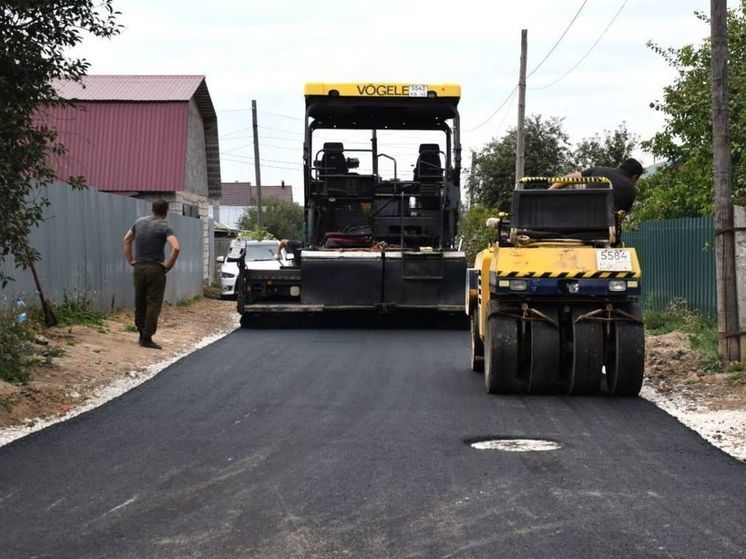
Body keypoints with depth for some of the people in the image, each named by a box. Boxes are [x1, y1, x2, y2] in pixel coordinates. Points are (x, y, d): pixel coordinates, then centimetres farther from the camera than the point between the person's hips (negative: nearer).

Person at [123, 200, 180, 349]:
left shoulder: (140, 222, 7)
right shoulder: (164, 227, -11)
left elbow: (127, 240, 18)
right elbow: (176, 248, -24)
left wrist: (130, 260, 19)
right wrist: (168, 265, -11)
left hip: (138, 268, 6)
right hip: (155, 269, -6)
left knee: (140, 303, 13)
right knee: (153, 304, -2)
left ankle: (142, 335, 21)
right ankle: (147, 338, -5)